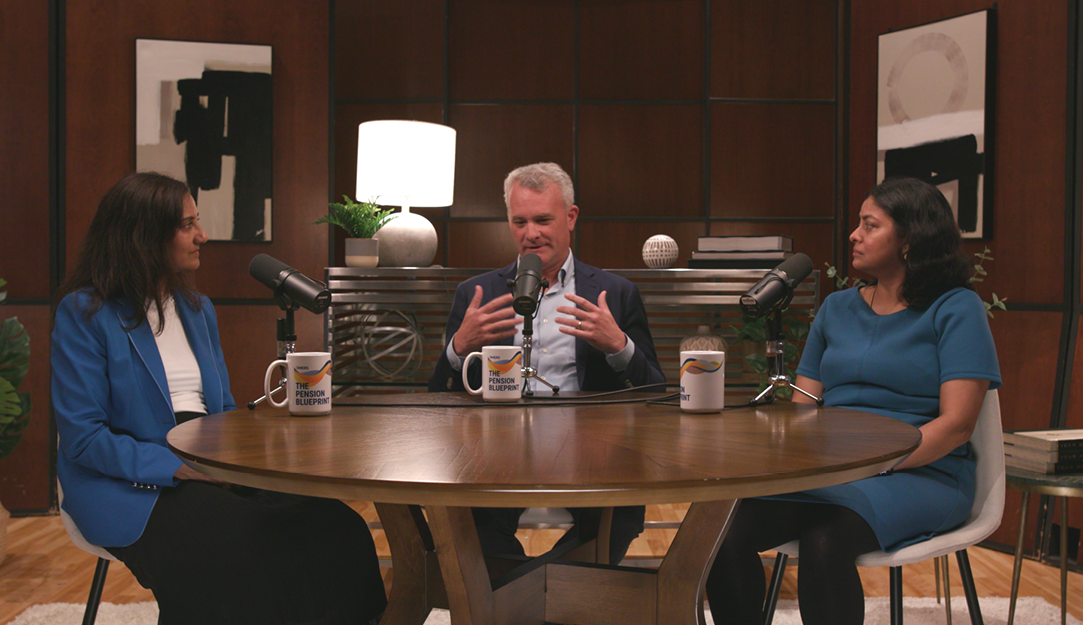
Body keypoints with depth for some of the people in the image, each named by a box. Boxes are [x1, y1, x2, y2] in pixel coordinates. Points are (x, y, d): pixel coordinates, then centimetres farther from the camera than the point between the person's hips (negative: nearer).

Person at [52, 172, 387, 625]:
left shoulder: (198, 309, 18)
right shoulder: (84, 313, -2)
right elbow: (83, 437, -9)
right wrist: (179, 467, -19)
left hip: (213, 473, 6)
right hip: (133, 491, -5)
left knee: (339, 528, -22)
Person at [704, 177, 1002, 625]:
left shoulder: (956, 309, 2)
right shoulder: (837, 307, 19)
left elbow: (956, 423, -8)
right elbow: (801, 408, 16)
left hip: (919, 473, -4)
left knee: (824, 541, -36)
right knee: (725, 530, -24)